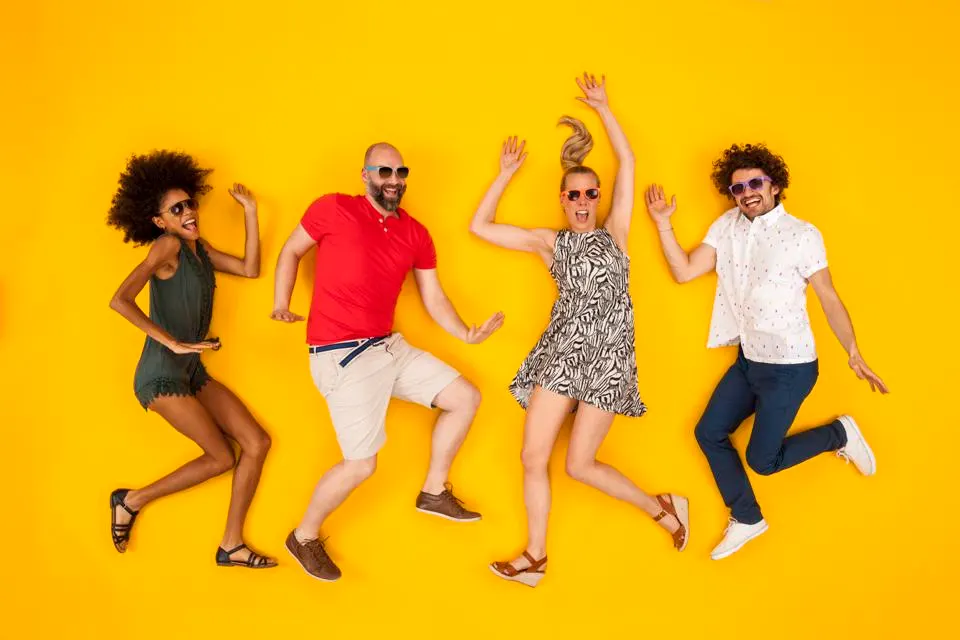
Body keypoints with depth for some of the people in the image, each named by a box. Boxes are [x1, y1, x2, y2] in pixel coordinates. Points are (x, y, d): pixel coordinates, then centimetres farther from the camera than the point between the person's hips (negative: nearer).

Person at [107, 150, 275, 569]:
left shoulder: (199, 248, 12)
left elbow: (250, 269, 7)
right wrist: (174, 343, -25)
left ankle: (231, 546, 8)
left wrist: (250, 211, 4)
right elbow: (120, 300, -23)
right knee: (222, 457, -4)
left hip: (193, 372, 8)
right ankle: (132, 501, 14)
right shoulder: (167, 245, -13)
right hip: (162, 374, -8)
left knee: (257, 443, 1)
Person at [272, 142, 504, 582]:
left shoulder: (415, 235, 9)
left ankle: (434, 492, 27)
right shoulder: (333, 209, -5)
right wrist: (281, 304, -5)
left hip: (390, 347, 7)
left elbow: (434, 299, 10)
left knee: (466, 398, 10)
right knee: (361, 464, -7)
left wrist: (468, 334, -3)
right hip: (340, 356, -7)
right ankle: (304, 537, 19)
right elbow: (291, 251, 6)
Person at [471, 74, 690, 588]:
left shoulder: (614, 233, 10)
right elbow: (480, 227, 10)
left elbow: (627, 164, 7)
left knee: (579, 465, 0)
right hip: (561, 351, 2)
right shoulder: (548, 242, 12)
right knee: (533, 456, -3)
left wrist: (602, 108, 11)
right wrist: (506, 174, 11)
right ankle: (535, 557, 13)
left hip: (608, 354, -2)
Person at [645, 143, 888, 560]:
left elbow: (829, 298, -10)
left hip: (789, 369, -6)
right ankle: (746, 518, 29)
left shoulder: (802, 235, -15)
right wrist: (663, 223, -10)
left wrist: (854, 355, -12)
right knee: (709, 433, 11)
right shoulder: (726, 226, 0)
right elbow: (684, 272, -4)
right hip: (748, 361, 7)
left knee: (763, 460, -1)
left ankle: (839, 434, 23)